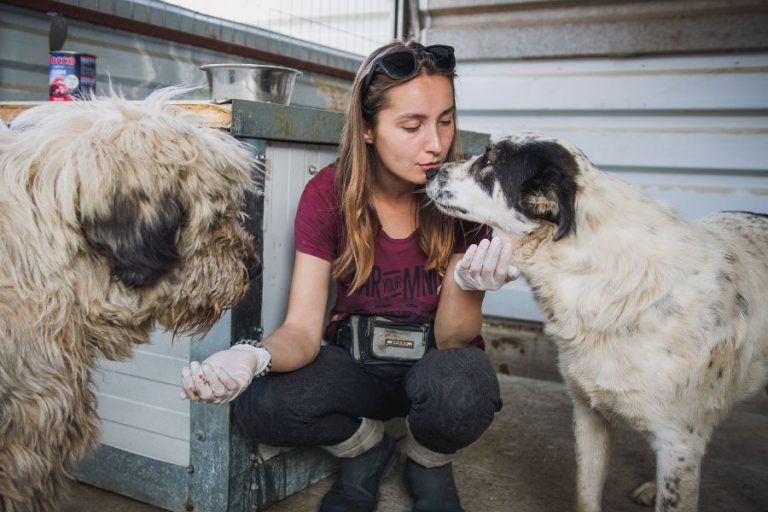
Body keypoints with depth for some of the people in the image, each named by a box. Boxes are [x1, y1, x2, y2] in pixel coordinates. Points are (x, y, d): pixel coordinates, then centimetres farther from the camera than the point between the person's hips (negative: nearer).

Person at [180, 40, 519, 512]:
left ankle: (429, 464, 3)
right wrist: (255, 357, -40)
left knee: (461, 392, -36)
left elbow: (452, 339, -15)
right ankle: (368, 449, 7)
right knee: (260, 407, -26)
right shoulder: (329, 194, -14)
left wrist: (467, 284, -38)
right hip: (356, 361, 1)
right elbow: (303, 329, -17)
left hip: (434, 360, -1)